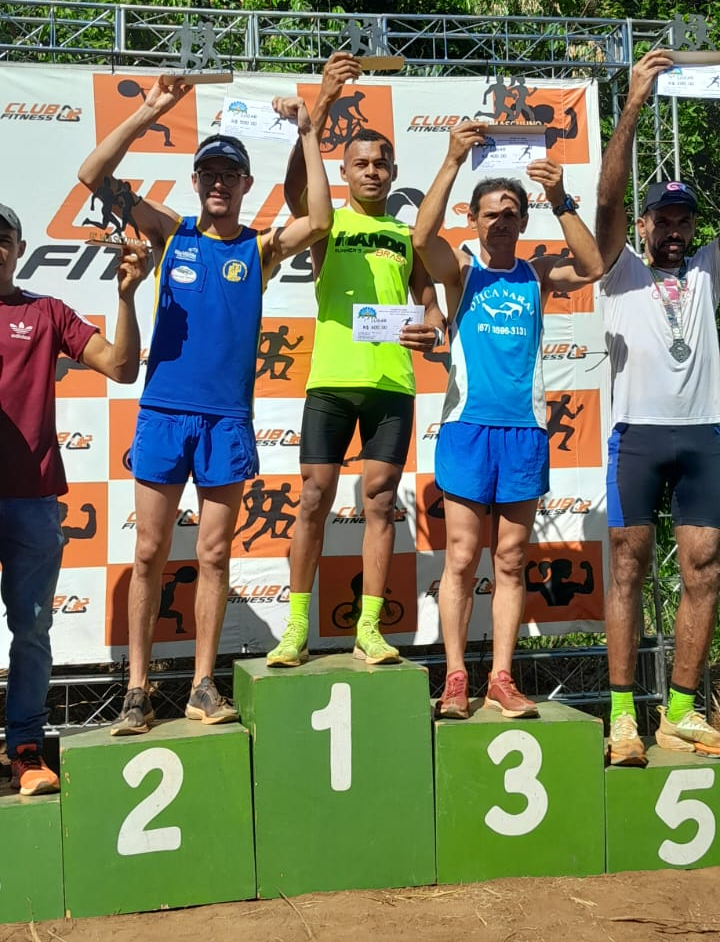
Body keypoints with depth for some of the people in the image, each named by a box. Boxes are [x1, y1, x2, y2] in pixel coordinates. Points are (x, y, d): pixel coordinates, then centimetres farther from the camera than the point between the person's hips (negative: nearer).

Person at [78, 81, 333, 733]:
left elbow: (320, 221, -12)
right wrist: (149, 113, -8)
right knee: (150, 553, 3)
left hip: (227, 417, 0)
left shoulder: (261, 248, 6)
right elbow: (94, 176, -1)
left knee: (214, 554, 5)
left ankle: (204, 686, 14)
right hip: (163, 410, 0)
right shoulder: (171, 233, 7)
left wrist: (307, 133, -11)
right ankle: (138, 690, 10)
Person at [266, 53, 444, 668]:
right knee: (314, 499, -1)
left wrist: (431, 330, -7)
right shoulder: (326, 222, 8)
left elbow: (429, 300, 17)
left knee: (380, 501, 2)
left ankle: (369, 628, 8)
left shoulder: (408, 234, 15)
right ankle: (297, 628, 6)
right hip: (332, 378, -2)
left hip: (392, 381, 2)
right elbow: (296, 182, -12)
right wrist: (324, 103, -22)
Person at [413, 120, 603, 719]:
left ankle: (502, 677, 12)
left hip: (524, 428, 2)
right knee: (462, 557, -1)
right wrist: (453, 161, -18)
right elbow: (423, 236, -13)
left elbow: (591, 268, -7)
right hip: (467, 424, -2)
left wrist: (560, 200, -13)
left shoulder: (537, 275, 11)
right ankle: (456, 679, 5)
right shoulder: (462, 271, 6)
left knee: (511, 560, 6)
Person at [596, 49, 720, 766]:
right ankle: (622, 715, -2)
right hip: (639, 432, -3)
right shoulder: (620, 269, 11)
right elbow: (608, 196, -3)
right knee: (628, 567, -3)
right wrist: (633, 104, -10)